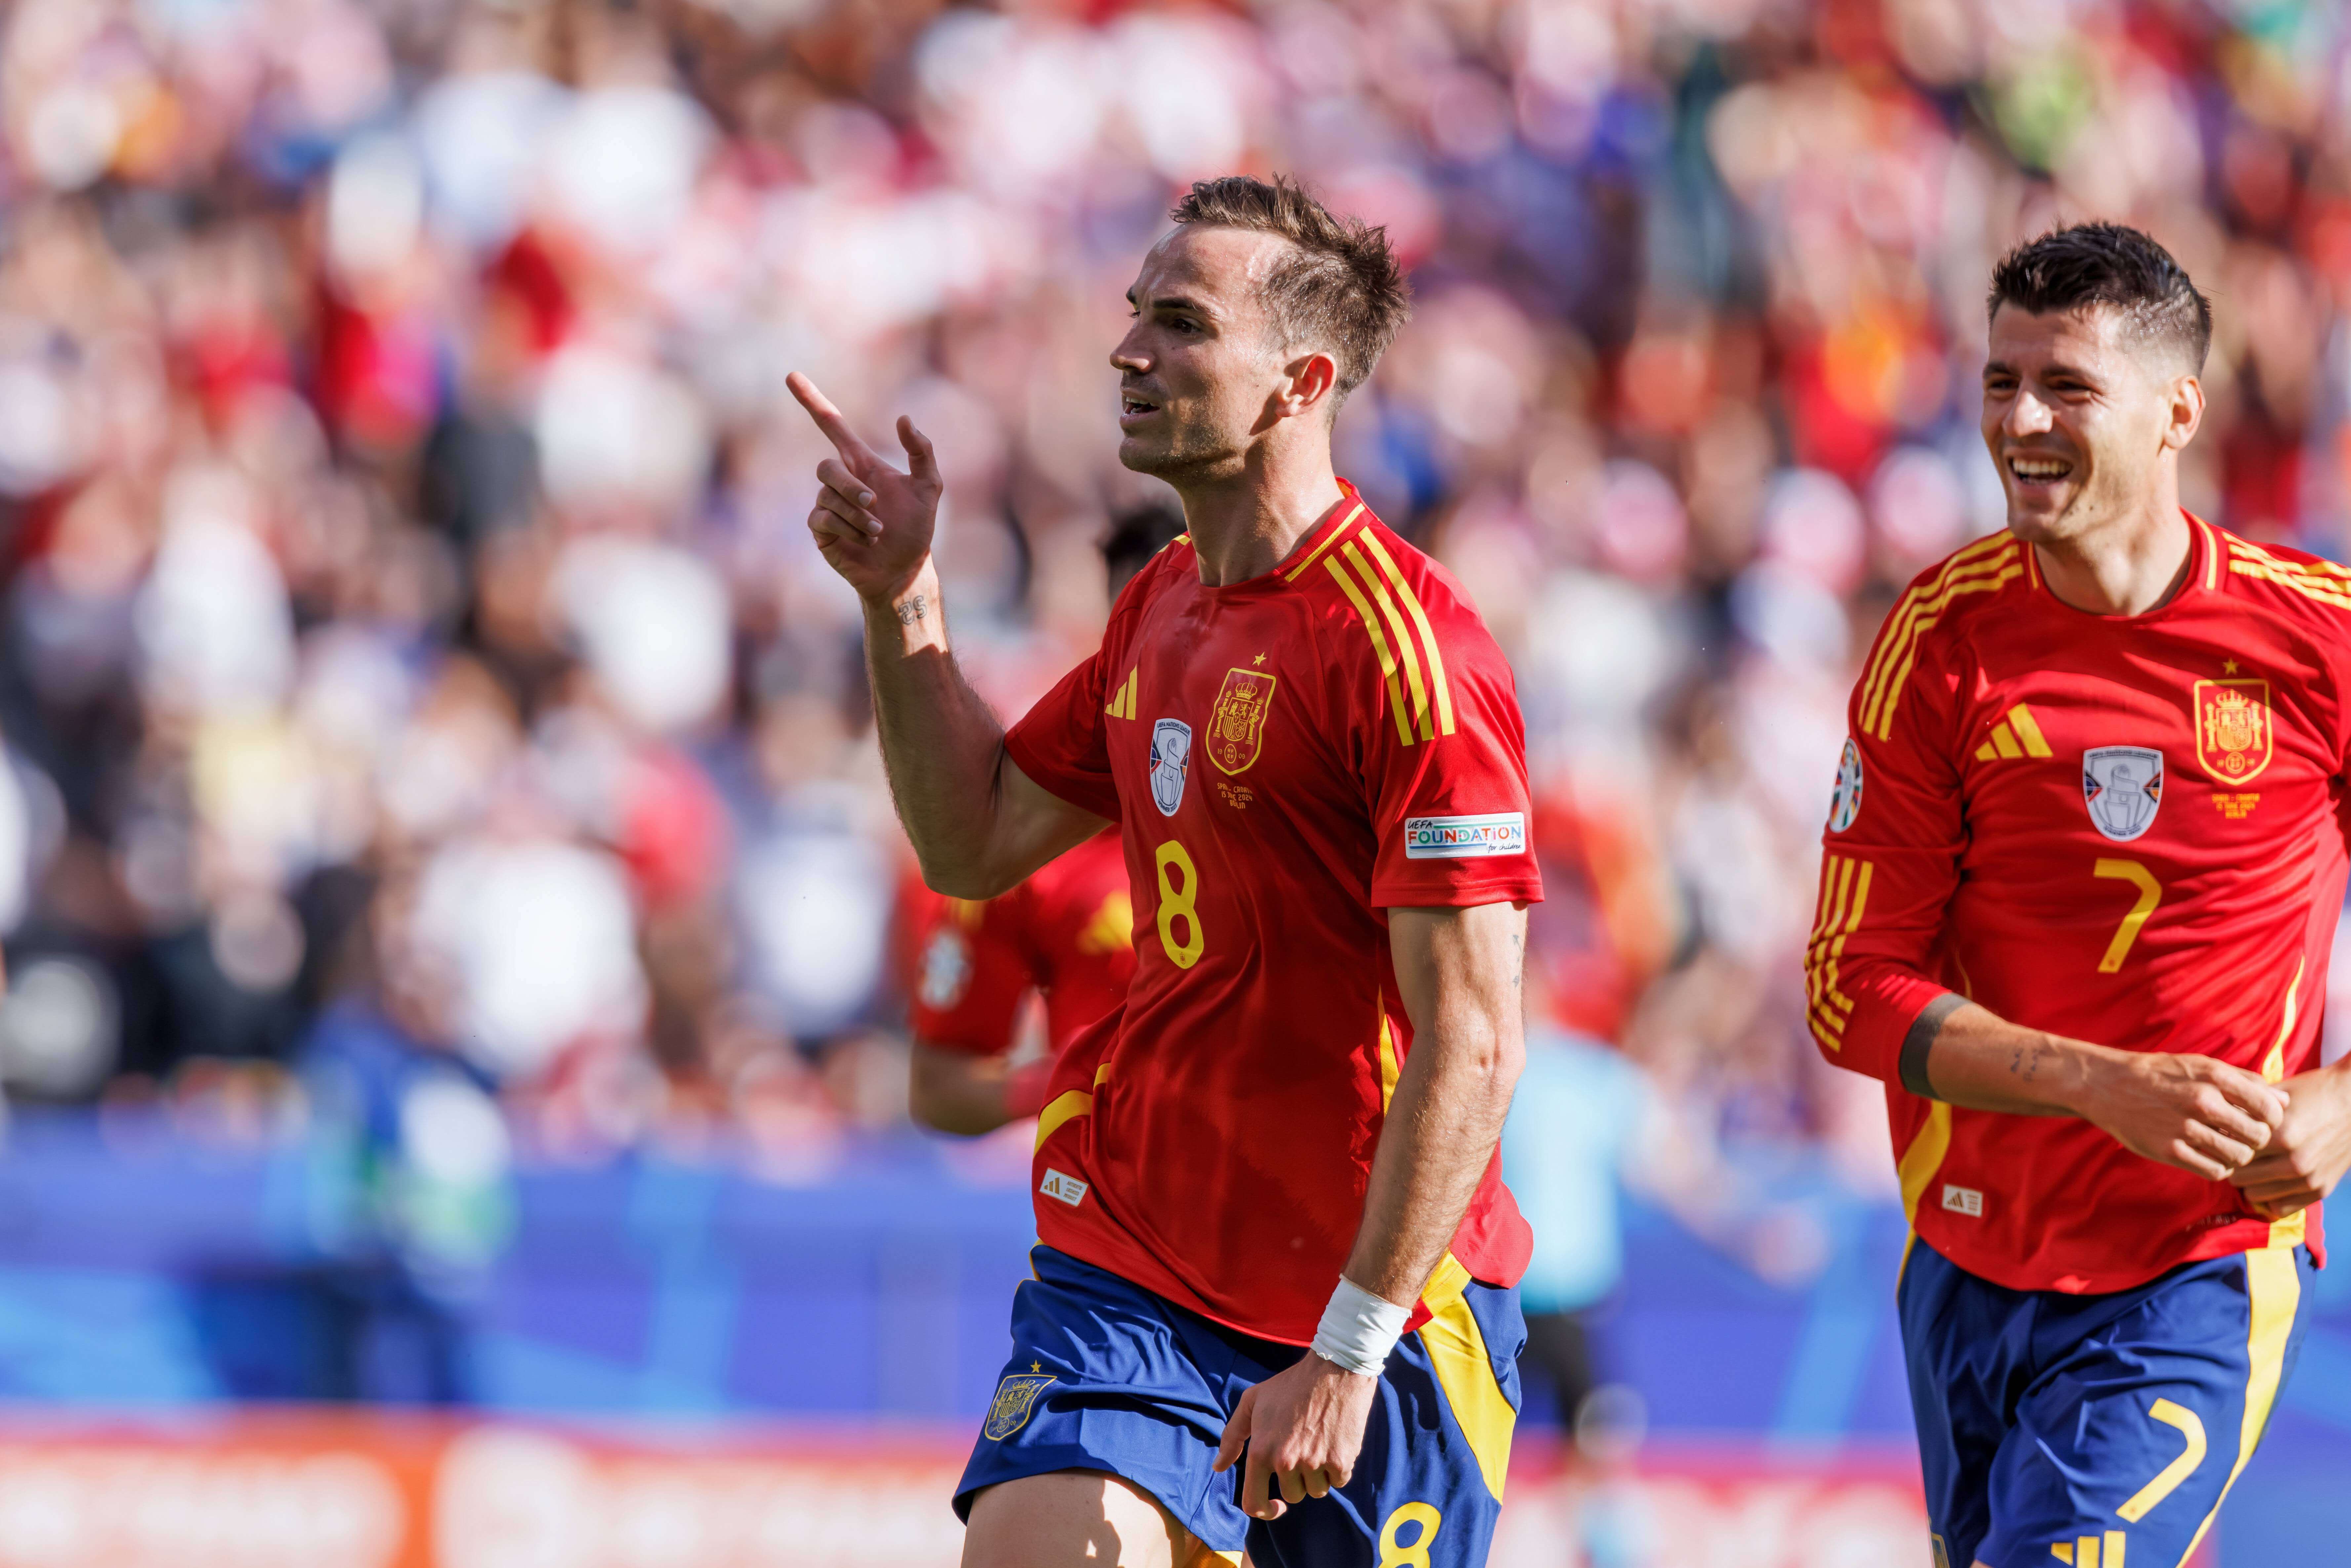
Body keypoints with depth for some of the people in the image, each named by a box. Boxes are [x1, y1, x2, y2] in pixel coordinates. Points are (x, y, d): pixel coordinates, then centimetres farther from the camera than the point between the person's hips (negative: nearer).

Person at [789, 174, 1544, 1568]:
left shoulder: (1408, 652, -17)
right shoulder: (1164, 606, 9)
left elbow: (1471, 1046, -20)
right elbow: (977, 844, 23)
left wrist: (1348, 1356, -23)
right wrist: (900, 599, 9)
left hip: (1374, 1297, -6)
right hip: (1130, 1259, 6)